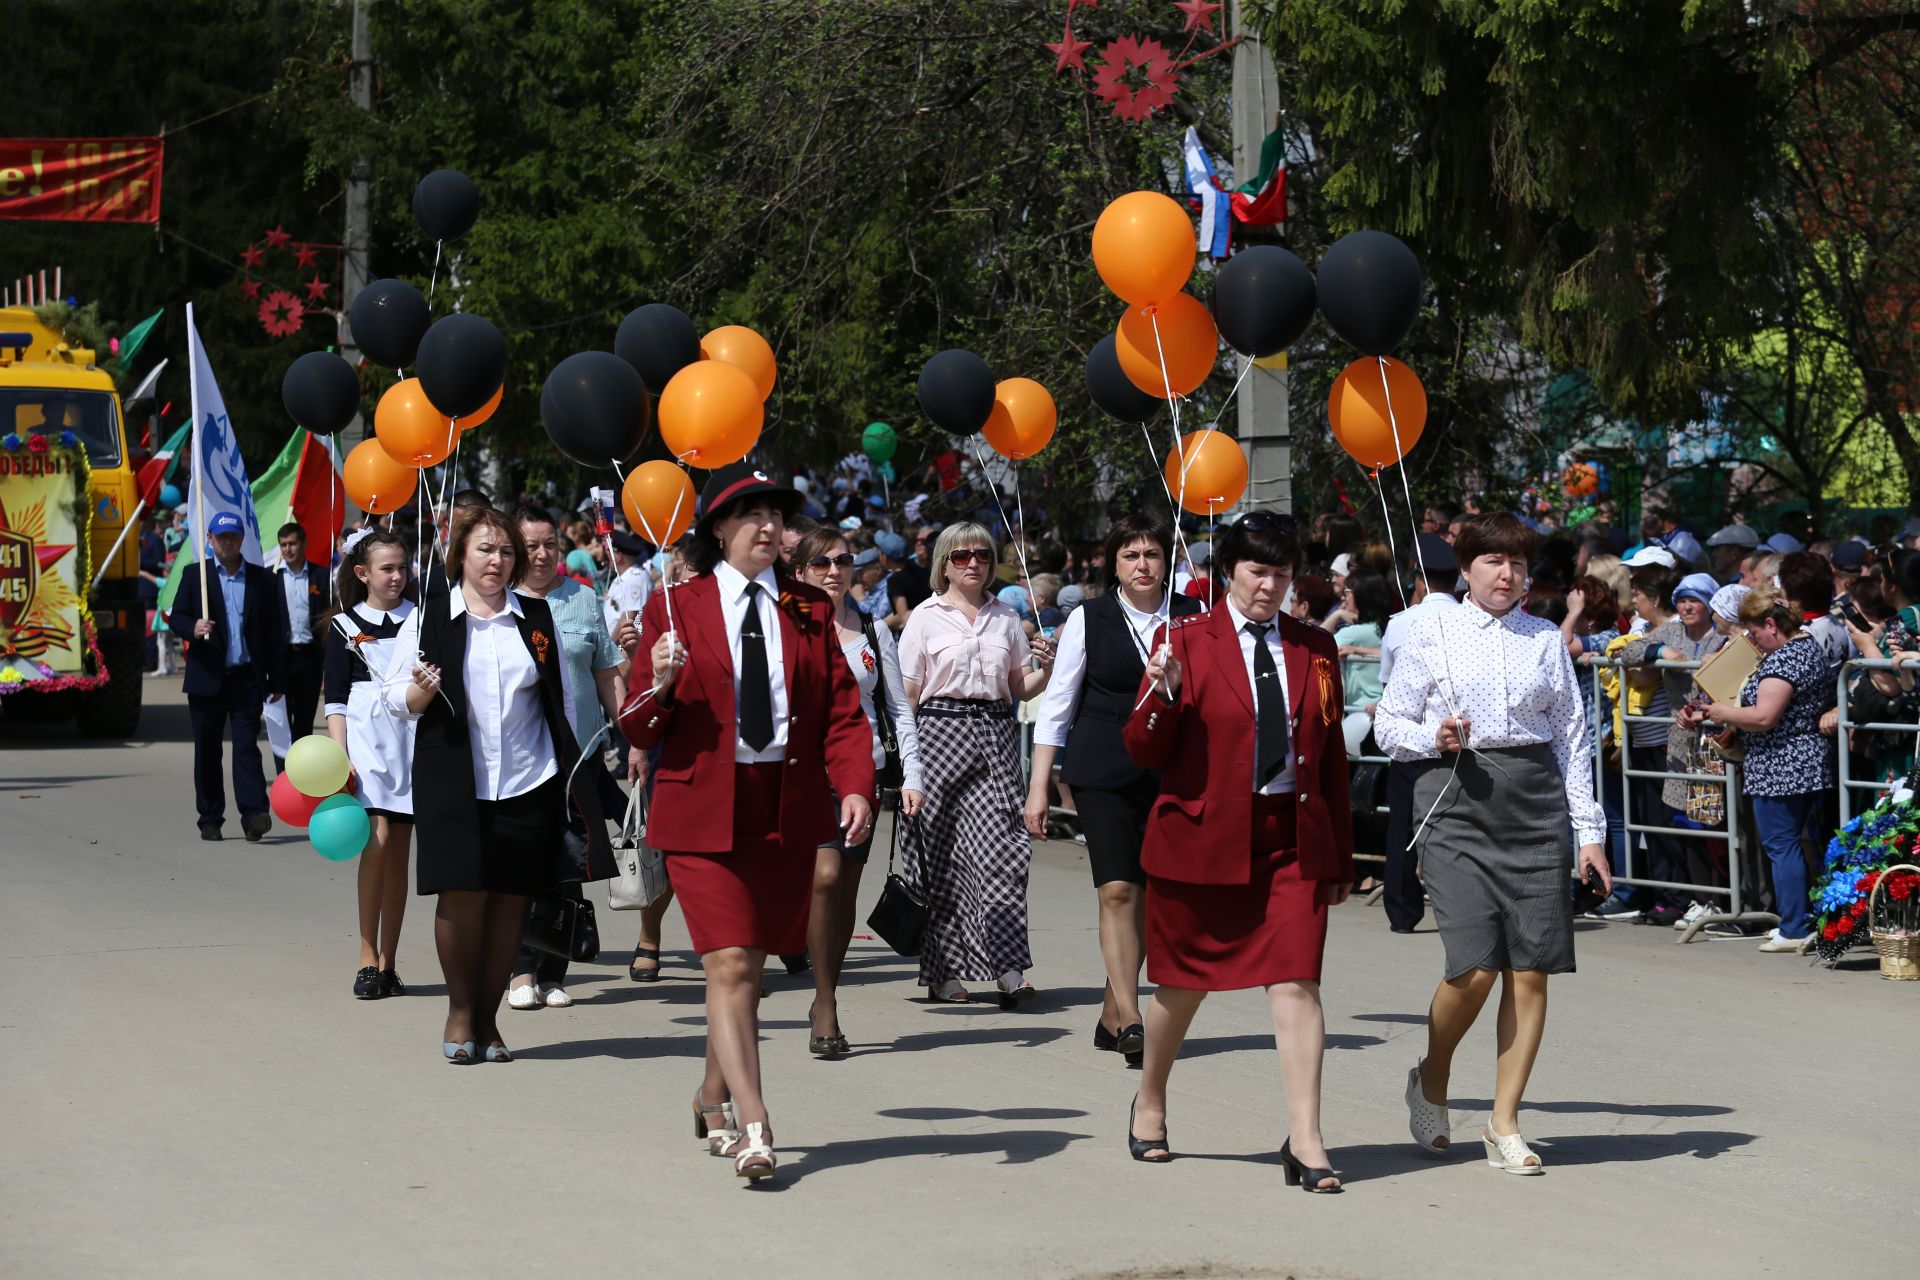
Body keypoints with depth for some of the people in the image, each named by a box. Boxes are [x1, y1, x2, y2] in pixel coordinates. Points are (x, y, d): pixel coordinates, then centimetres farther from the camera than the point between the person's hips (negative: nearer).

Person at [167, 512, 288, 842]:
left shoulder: (261, 579, 9)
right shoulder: (194, 574, 8)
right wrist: (192, 628, -21)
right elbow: (176, 617, 3)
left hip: (247, 678, -1)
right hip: (207, 678, 1)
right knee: (207, 750, 5)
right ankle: (210, 819, 13)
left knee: (246, 746, -9)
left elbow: (274, 631, 9)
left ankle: (254, 815, -17)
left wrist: (277, 680, 5)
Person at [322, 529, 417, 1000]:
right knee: (377, 840, -17)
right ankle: (368, 960, -12)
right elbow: (336, 699, 1)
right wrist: (338, 757, -9)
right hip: (367, 736, -3)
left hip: (412, 738, 3)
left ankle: (387, 963, 8)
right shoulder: (345, 627, 4)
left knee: (399, 852, 3)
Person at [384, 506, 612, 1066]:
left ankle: (487, 1018, 12)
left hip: (528, 783, 2)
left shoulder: (537, 618, 11)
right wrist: (422, 691, -16)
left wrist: (573, 775, 13)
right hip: (453, 783, -2)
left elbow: (559, 702, 18)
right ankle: (460, 1011, 11)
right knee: (462, 893, -7)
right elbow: (396, 699, 5)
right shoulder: (430, 617, 3)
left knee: (510, 899, 2)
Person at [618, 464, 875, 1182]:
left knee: (750, 965, 11)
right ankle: (752, 1130, -15)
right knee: (729, 966, -12)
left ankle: (715, 1097, 33)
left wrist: (855, 787, -10)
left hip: (790, 811, 3)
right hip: (703, 811, -3)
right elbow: (639, 733, 3)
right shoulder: (675, 609, 3)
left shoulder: (809, 611, 12)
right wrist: (661, 686, -19)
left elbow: (842, 711, 7)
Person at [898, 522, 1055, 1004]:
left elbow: (1023, 689, 17)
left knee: (1000, 846, -10)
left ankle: (1008, 967, -15)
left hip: (996, 736, 2)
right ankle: (944, 969, 7)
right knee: (943, 849, -1)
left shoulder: (1006, 618, 16)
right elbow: (908, 694, 3)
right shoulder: (926, 617, 7)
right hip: (942, 732, -2)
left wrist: (1046, 668, -3)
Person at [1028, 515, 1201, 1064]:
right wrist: (1038, 788, 0)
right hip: (1103, 772, -2)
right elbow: (1056, 705, 4)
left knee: (1148, 896, 4)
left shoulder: (1193, 617, 4)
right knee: (1117, 891, -12)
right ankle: (1131, 1020, -12)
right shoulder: (1090, 619, 1)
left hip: (1171, 772, 2)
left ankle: (1111, 1016, 16)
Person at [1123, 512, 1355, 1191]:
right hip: (1202, 836, -2)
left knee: (1297, 982, -11)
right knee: (1181, 984, 11)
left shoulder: (1315, 649, 9)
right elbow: (1144, 751, -4)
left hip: (1294, 839, 2)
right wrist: (1163, 693, -24)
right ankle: (1149, 1106, 35)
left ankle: (1305, 1140, -11)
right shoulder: (1185, 640, -1)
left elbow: (1331, 757, 14)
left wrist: (1340, 855, 13)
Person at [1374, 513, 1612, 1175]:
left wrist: (1589, 830, 8)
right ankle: (1432, 1077, 17)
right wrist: (1434, 737, -13)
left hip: (1534, 802, 3)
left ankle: (1504, 1125, 9)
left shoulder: (1546, 639, 12)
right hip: (1457, 799, -3)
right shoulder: (1433, 634, 6)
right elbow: (1389, 724, 9)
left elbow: (1571, 737, 13)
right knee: (1474, 967, -13)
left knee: (1532, 969, -2)